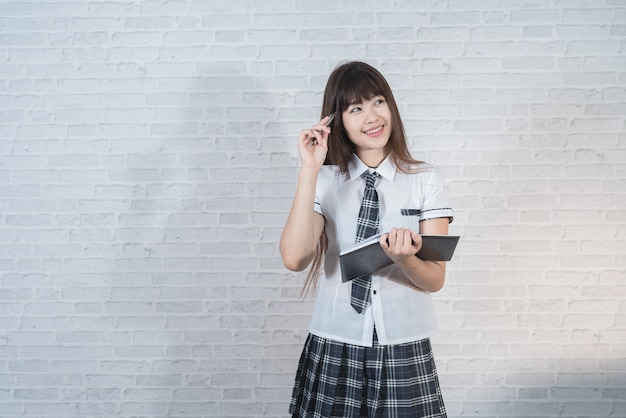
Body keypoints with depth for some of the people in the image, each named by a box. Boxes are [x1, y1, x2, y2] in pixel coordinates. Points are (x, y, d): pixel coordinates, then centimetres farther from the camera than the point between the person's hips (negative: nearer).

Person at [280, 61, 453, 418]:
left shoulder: (427, 181, 0)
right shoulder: (324, 181, 0)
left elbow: (435, 279, -3)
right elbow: (295, 259, -15)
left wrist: (404, 258, -25)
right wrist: (310, 170, -16)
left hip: (405, 353, 0)